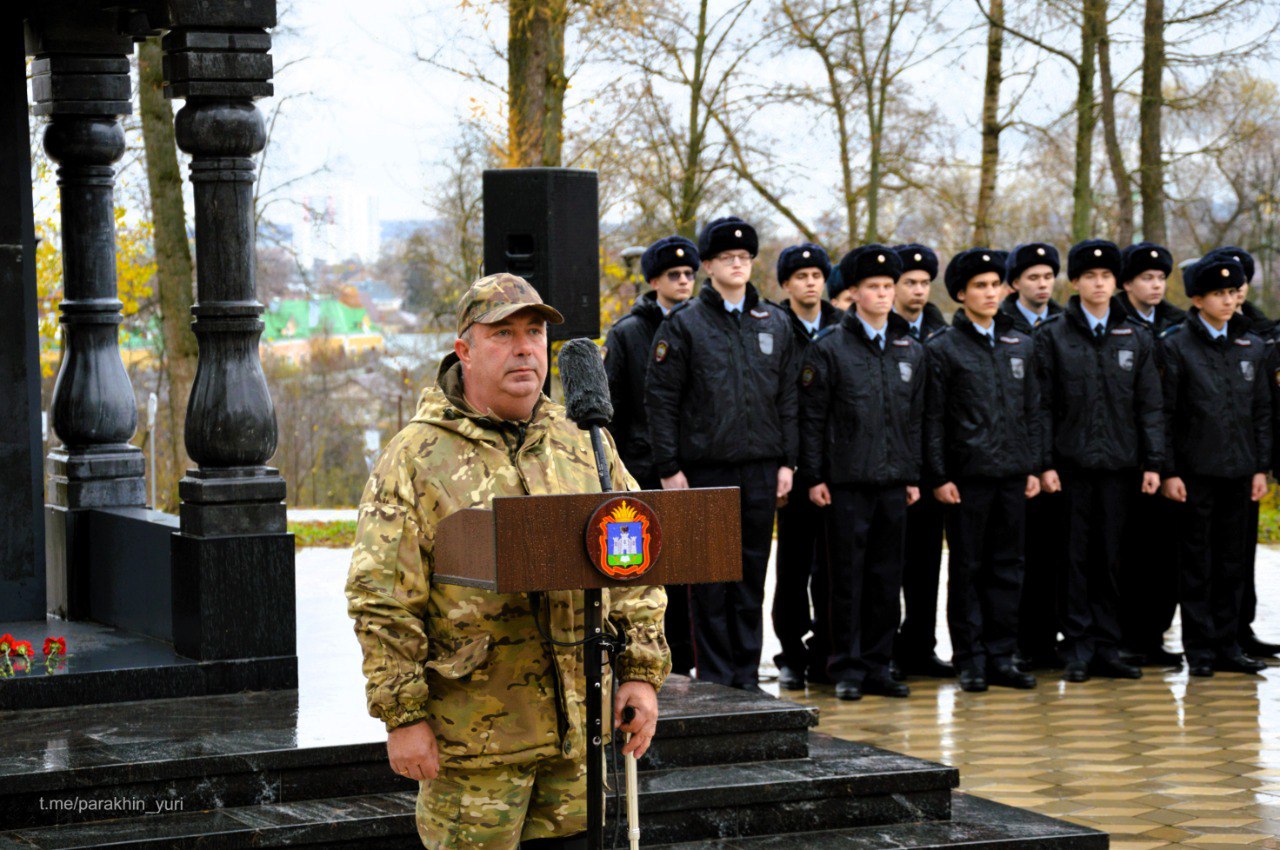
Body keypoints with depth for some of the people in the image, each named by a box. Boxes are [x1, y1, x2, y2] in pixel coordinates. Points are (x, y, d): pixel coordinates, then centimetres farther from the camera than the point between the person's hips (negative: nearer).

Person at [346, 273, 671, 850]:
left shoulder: (585, 446, 11)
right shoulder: (417, 457, -3)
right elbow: (382, 599, -7)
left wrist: (641, 672, 6)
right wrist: (403, 715, -11)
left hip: (578, 728, 4)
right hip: (473, 734, -4)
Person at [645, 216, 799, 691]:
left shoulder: (775, 323, 11)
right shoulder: (684, 324, -1)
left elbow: (787, 399, 13)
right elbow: (660, 399, -3)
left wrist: (787, 461, 5)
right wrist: (669, 468, -9)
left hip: (761, 468, 3)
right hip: (705, 468, -3)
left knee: (752, 572, 7)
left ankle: (746, 672, 14)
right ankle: (714, 677, 6)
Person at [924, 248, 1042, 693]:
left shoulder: (1021, 345, 13)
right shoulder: (943, 348, -1)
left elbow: (1032, 411, 15)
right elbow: (932, 419, -4)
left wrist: (1034, 467, 8)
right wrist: (939, 477, -10)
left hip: (1013, 475, 4)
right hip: (967, 476, -4)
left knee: (1007, 567, 6)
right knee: (967, 568, 1)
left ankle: (1001, 656, 13)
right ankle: (970, 658, 7)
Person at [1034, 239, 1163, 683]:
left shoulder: (1137, 337, 9)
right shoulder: (1052, 334, 2)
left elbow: (1149, 406, 8)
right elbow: (1043, 405, -1)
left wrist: (1153, 463, 1)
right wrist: (1045, 463, -8)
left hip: (1118, 463, 2)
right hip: (1071, 463, -2)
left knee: (1109, 556, 5)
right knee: (1075, 556, 1)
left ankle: (1106, 648, 11)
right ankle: (1078, 649, 7)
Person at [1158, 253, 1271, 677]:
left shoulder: (1251, 347, 10)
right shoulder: (1176, 345, -3)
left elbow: (1262, 412, 12)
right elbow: (1165, 414, -5)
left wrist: (1261, 467, 6)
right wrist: (1169, 472, -10)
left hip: (1239, 469, 4)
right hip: (1196, 469, -4)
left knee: (1231, 562, 8)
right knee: (1196, 562, 1)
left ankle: (1227, 646, 15)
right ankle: (1199, 649, 7)